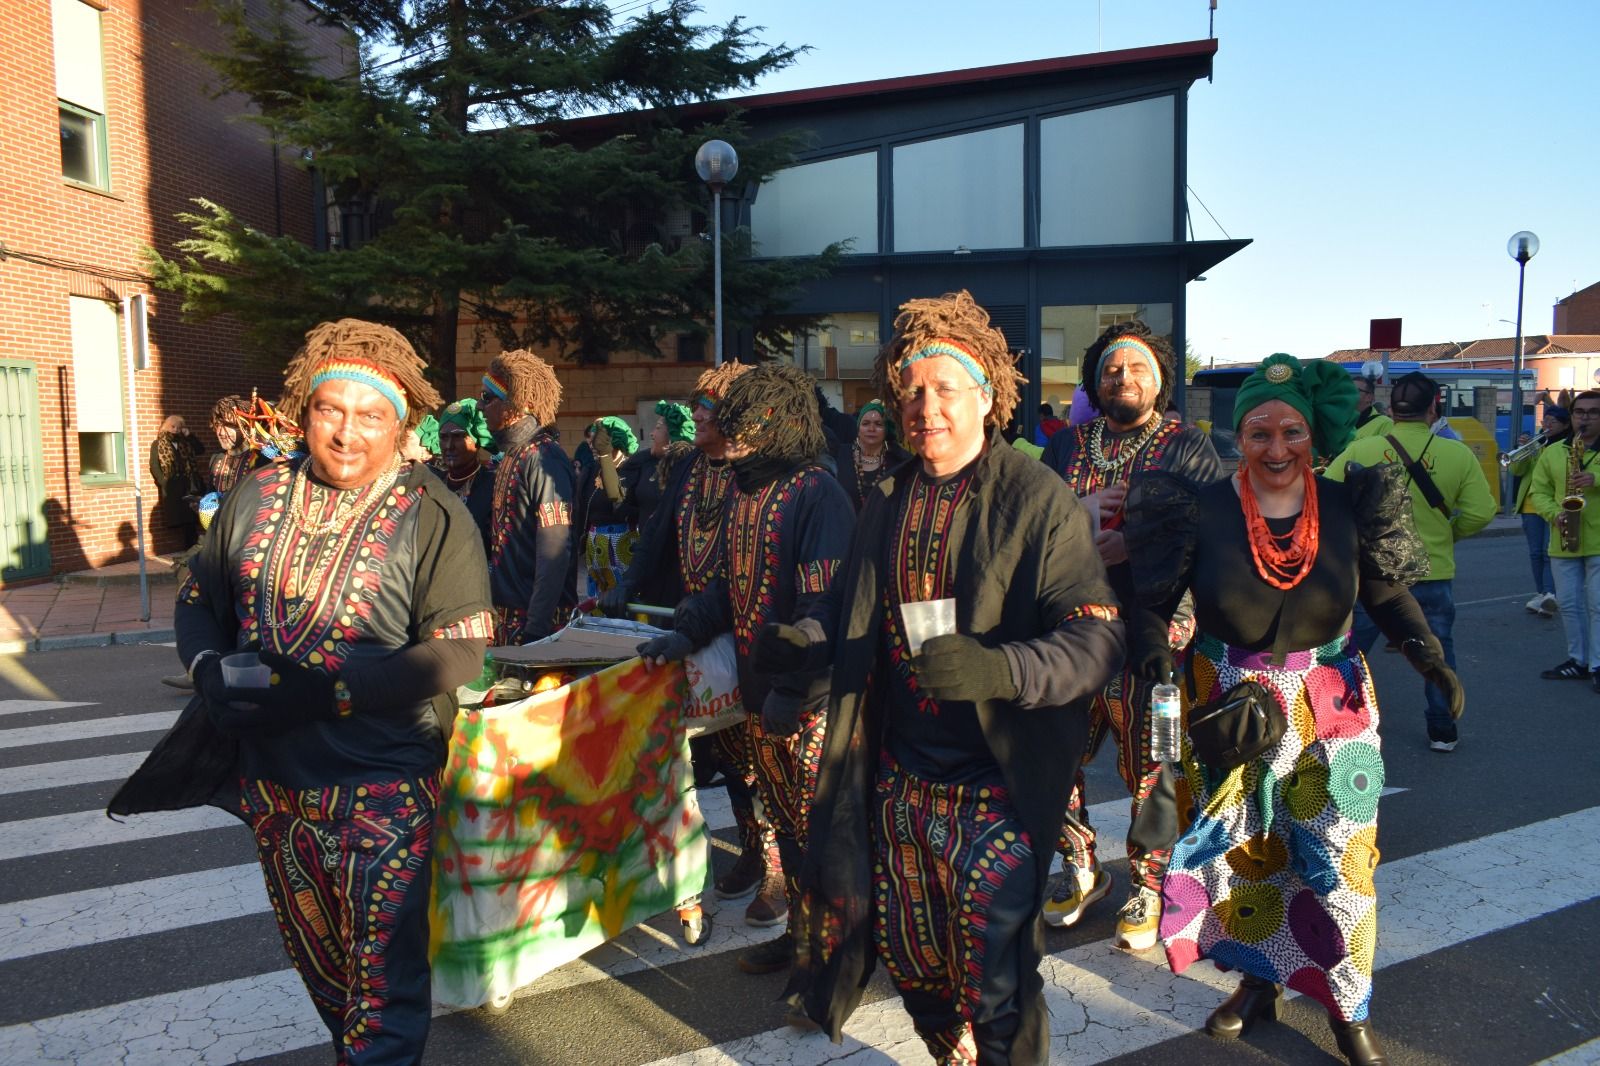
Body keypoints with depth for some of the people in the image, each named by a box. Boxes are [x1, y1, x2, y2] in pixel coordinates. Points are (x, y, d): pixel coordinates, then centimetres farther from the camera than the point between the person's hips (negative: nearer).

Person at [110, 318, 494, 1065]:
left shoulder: (434, 519, -13)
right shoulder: (256, 495, 2)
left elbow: (457, 653, -20)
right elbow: (199, 598, 11)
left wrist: (327, 693, -26)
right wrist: (208, 665, -10)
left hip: (385, 786, -5)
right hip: (272, 776, 6)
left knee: (383, 969, 4)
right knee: (311, 950, 25)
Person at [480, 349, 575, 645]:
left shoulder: (543, 459, -15)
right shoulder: (510, 457, 12)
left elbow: (555, 551, -20)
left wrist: (536, 629, -23)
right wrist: (499, 613, 16)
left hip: (535, 621, -8)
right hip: (506, 615, 8)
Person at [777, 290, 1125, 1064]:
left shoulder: (1039, 500, -12)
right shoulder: (888, 501, 7)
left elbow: (1097, 637, -19)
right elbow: (851, 609, 19)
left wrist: (998, 668, -35)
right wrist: (801, 639, -1)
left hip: (994, 783, -5)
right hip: (896, 776, 6)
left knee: (994, 975, 1)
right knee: (911, 957, 18)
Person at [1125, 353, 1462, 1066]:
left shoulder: (1348, 508, -7)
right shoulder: (1201, 512, -13)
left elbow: (1388, 595, 3)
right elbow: (1153, 601, -10)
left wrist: (1431, 659, -11)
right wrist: (1152, 651, -29)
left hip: (1330, 709, 1)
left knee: (1338, 859, 8)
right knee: (1241, 851, 12)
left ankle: (1348, 1008, 29)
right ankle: (1258, 982, 35)